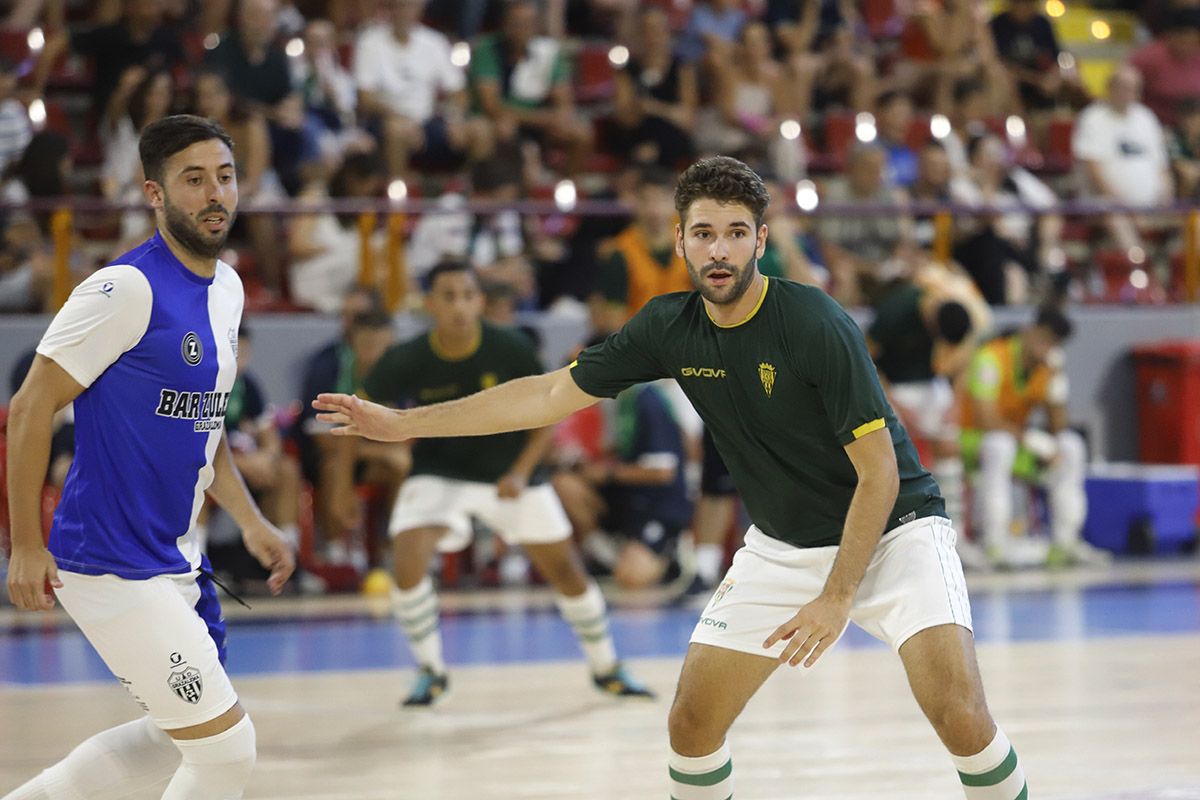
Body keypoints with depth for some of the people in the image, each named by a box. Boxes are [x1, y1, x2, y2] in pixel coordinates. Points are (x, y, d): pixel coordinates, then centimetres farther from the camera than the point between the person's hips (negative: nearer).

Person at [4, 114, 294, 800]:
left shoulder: (227, 287, 9)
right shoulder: (128, 289, -18)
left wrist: (251, 522, 14)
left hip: (177, 558, 9)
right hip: (114, 565, -9)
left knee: (183, 740, 19)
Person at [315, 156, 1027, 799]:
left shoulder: (818, 326, -23)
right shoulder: (670, 327, -6)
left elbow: (879, 471, -20)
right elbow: (554, 393, 4)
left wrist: (837, 596, -23)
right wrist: (403, 422, 4)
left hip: (890, 529, -5)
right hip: (781, 546, 6)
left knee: (959, 714, -24)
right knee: (693, 723, 0)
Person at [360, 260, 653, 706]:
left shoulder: (511, 350, -19)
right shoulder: (407, 361, -19)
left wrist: (521, 473, -18)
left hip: (509, 474, 1)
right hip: (439, 476, -1)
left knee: (566, 571, 5)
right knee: (408, 563, -22)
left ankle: (606, 669, 26)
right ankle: (431, 672, 0)